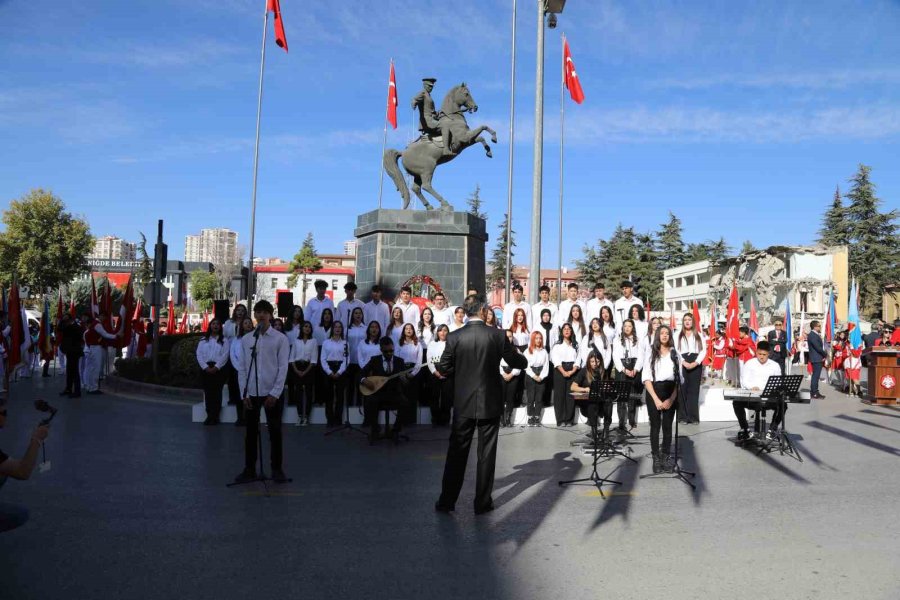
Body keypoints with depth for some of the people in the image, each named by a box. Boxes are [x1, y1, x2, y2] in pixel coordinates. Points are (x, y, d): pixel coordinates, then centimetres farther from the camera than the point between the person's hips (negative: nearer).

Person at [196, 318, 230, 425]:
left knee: (217, 392, -3)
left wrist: (216, 367, -14)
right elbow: (199, 354, 3)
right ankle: (209, 415, 6)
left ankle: (215, 416, 0)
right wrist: (205, 367, -10)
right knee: (207, 392, 1)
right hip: (205, 368, 2)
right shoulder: (203, 340, 13)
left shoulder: (224, 340, 7)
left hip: (218, 368, -2)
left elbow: (225, 355, -3)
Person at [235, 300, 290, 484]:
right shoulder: (246, 339, 5)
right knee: (250, 432, 10)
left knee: (275, 432, 6)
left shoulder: (280, 339, -3)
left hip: (272, 393, -2)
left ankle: (277, 469, 18)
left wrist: (275, 393, -11)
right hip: (251, 393, 3)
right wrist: (244, 393, -1)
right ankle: (249, 469, 21)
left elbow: (283, 368, -6)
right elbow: (242, 368, 5)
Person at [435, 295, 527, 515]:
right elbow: (519, 362, 1)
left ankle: (446, 501, 17)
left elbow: (444, 368, -3)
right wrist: (522, 357, 24)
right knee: (486, 453, 9)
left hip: (463, 403, 1)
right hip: (490, 403, -1)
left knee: (457, 451, 11)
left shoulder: (454, 337, -8)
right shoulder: (498, 335, -9)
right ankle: (482, 503, 16)